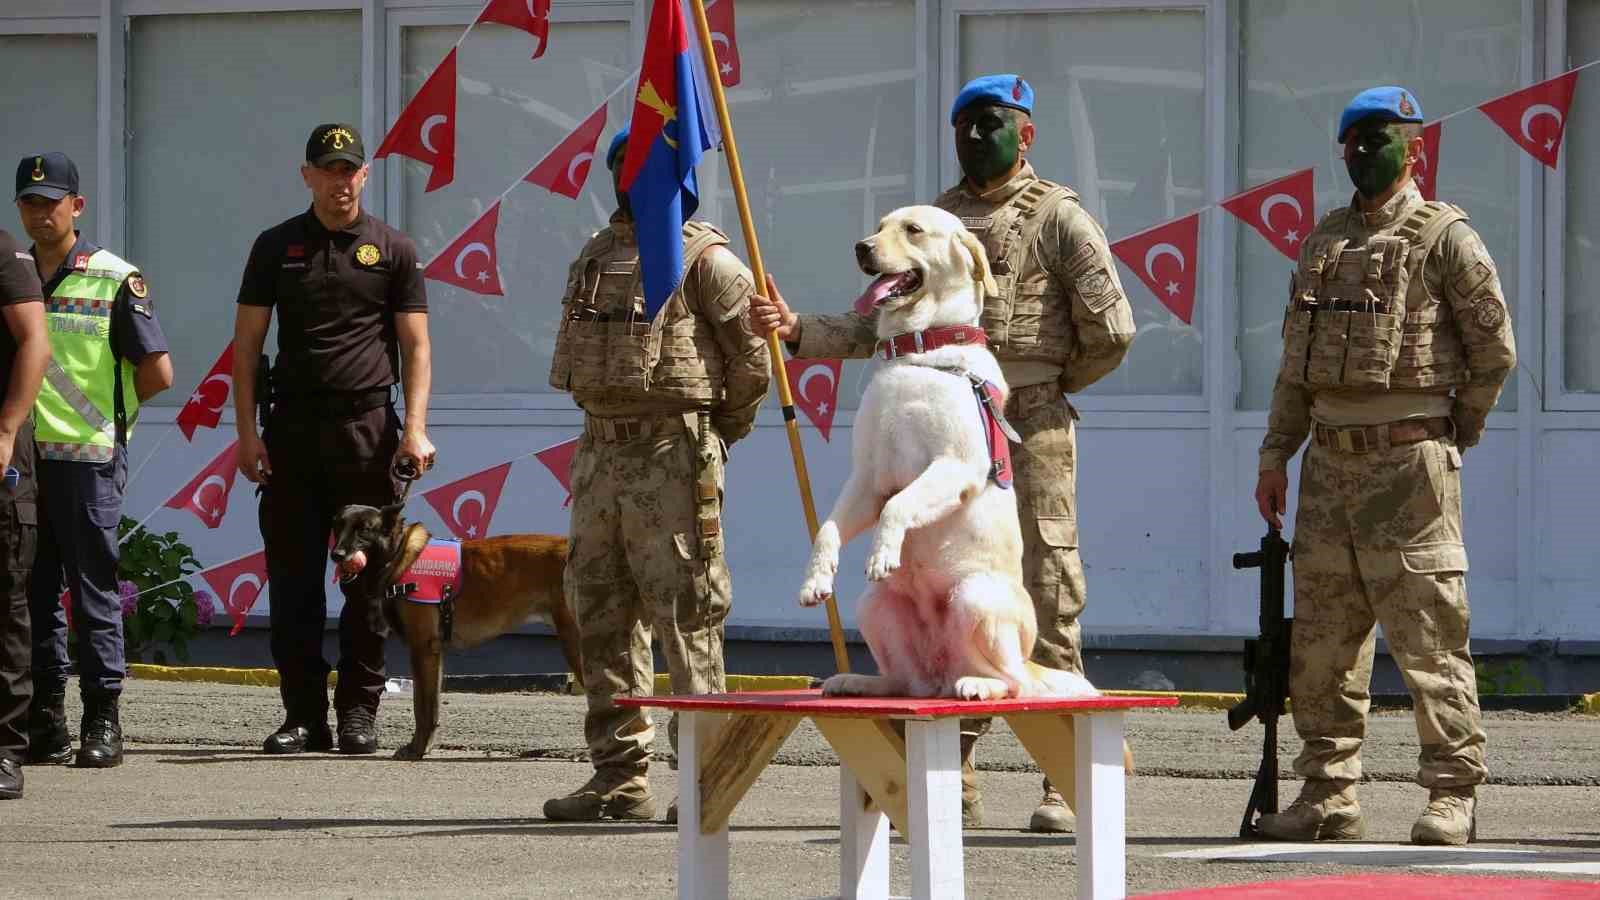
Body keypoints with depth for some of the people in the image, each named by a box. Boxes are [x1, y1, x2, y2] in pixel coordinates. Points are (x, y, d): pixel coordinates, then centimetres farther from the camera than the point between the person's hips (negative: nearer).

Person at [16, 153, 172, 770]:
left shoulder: (114, 279, -1)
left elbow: (157, 373, -2)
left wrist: (101, 408, 6)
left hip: (88, 458, -4)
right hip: (20, 457, 4)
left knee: (93, 592, -2)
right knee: (34, 592, 5)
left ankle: (102, 722, 2)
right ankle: (45, 720, 10)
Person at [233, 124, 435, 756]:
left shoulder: (393, 251, 7)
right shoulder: (277, 247, 9)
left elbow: (416, 347, 4)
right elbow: (247, 343, 8)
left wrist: (415, 429, -8)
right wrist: (247, 431, -1)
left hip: (368, 427, -1)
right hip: (292, 429, 1)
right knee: (293, 578, 1)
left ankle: (359, 711, 6)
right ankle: (303, 714, 5)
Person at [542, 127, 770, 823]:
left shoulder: (704, 259, -5)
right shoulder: (594, 257, 17)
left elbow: (752, 359, -5)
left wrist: (714, 433, 4)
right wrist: (607, 427, 17)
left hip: (674, 458, -8)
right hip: (600, 451, 8)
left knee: (684, 614, -9)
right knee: (602, 615, 7)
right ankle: (620, 776, 11)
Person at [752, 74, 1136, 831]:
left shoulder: (1059, 219, -3)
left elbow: (1111, 330, -8)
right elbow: (878, 327, 13)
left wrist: (1051, 384, 3)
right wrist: (799, 333, -1)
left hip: (1030, 437, -6)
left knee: (1046, 607, -5)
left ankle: (1065, 783, -3)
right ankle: (954, 783, 11)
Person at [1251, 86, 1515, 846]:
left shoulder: (1444, 238, -3)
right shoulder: (1323, 243, 16)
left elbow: (1494, 347, -2)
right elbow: (1296, 361, 19)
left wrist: (1452, 433, 3)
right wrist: (1275, 454, 13)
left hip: (1408, 463, -7)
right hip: (1330, 462, 7)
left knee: (1427, 633, -8)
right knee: (1322, 637, 7)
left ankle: (1452, 792, -4)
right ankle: (1328, 794, 13)